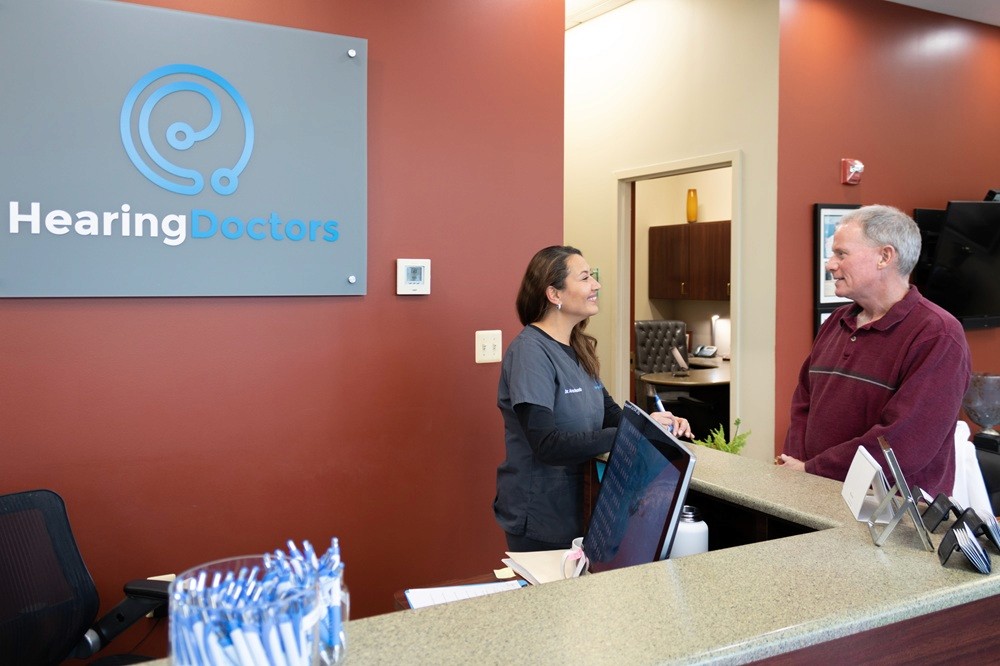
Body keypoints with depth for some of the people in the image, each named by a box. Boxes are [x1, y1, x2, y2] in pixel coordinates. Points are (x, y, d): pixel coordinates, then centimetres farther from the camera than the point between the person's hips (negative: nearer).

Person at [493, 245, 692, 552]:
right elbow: (546, 444, -27)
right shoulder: (530, 351, -20)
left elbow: (609, 413, 8)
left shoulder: (578, 349, 7)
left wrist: (654, 425, -11)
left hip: (577, 511, 8)